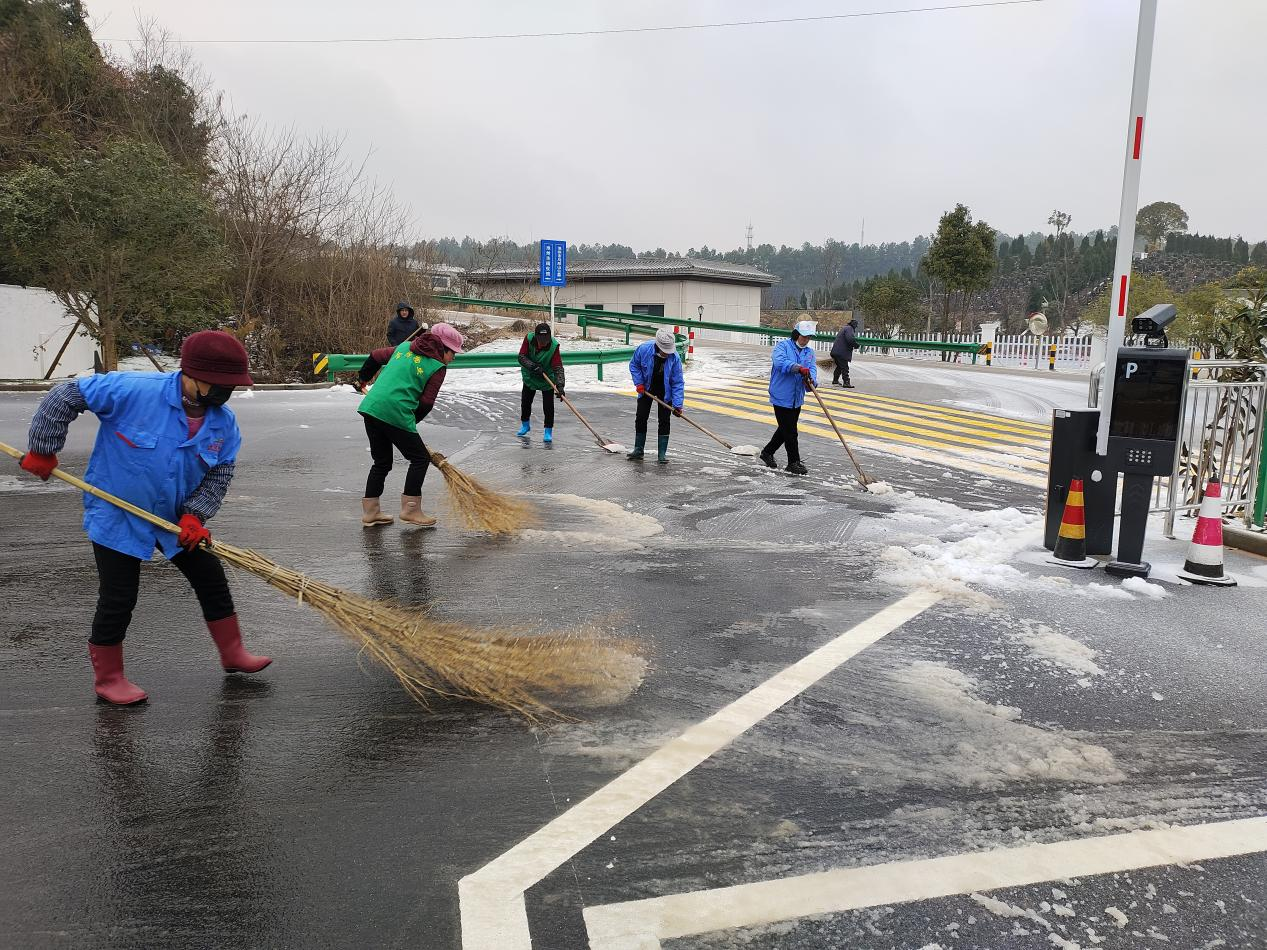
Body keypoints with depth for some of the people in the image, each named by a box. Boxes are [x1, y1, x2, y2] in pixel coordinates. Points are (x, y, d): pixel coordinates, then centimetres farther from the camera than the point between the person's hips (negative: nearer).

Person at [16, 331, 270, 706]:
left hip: (177, 519, 5)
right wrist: (42, 451, -13)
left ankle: (233, 654, 28)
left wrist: (195, 515, -18)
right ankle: (108, 678, 23)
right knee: (118, 600, 2)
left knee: (212, 580, 10)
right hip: (116, 516, -5)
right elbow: (65, 396, -18)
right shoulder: (135, 391, -27)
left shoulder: (224, 423, -11)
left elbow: (219, 475, -3)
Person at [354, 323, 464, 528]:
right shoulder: (437, 367, 0)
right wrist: (411, 423, 12)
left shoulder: (405, 346, 18)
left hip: (370, 406, 7)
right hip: (396, 414, -7)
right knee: (420, 458, 9)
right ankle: (410, 510, 9)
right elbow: (426, 404, -3)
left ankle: (370, 511, 23)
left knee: (382, 462, 19)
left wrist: (363, 379, 39)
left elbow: (375, 356, 23)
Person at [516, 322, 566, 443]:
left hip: (547, 378, -3)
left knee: (548, 405, -8)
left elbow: (558, 367, -31)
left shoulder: (554, 346, -29)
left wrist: (560, 385, -42)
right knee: (525, 402, 15)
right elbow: (521, 357, -21)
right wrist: (533, 366, -36)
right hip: (530, 377, 3)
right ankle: (525, 425, 39)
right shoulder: (529, 339, -23)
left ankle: (548, 431, 6)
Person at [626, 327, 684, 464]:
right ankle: (639, 450, 17)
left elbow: (678, 383, -21)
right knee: (640, 418, 4)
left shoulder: (674, 358, -26)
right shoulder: (644, 349, -26)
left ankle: (662, 453, 3)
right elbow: (634, 365, -5)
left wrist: (677, 404, -27)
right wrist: (639, 383, -14)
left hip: (665, 392, -1)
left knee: (664, 421, -4)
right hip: (646, 389, 2)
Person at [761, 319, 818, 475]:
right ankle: (793, 462, 8)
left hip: (797, 399, 7)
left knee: (785, 429, 18)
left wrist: (811, 380, -27)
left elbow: (812, 368, -4)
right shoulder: (783, 345, -8)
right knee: (790, 431, -3)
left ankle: (767, 452, 35)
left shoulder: (809, 352, 11)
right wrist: (798, 368, -38)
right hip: (781, 397, -7)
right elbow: (779, 362, -26)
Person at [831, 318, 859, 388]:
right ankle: (846, 382, -10)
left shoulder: (844, 328, 22)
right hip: (842, 353, -10)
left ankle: (835, 380, 32)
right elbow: (850, 339, -26)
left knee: (839, 366, 22)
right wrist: (856, 345, -12)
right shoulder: (849, 329, -11)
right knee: (844, 367, -8)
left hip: (836, 351, 10)